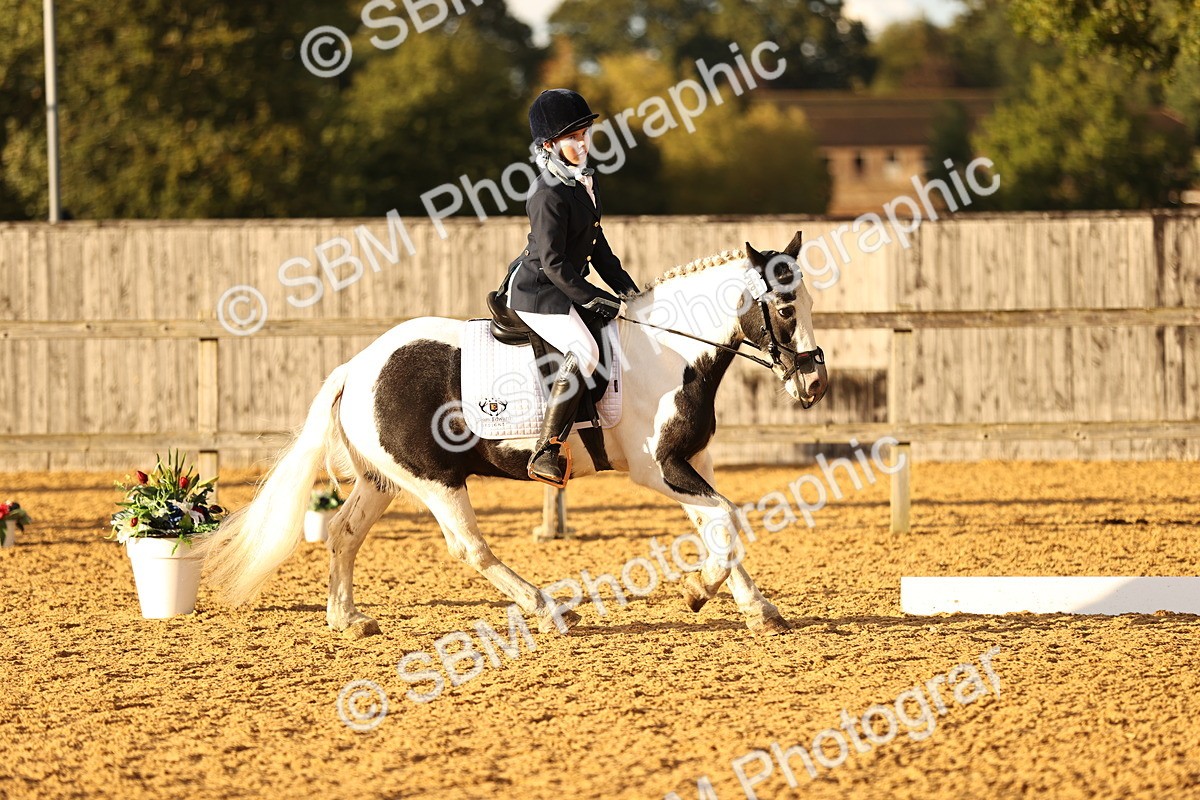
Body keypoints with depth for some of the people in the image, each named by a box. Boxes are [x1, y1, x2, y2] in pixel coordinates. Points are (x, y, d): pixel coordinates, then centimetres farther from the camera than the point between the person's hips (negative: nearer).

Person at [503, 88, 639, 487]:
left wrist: (625, 287, 12)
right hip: (535, 291, -11)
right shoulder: (548, 196, -20)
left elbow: (597, 245, 18)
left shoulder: (584, 183, 10)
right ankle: (546, 452, -33)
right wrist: (591, 298, -21)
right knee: (584, 351, -29)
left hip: (564, 288, 11)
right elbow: (553, 263, -22)